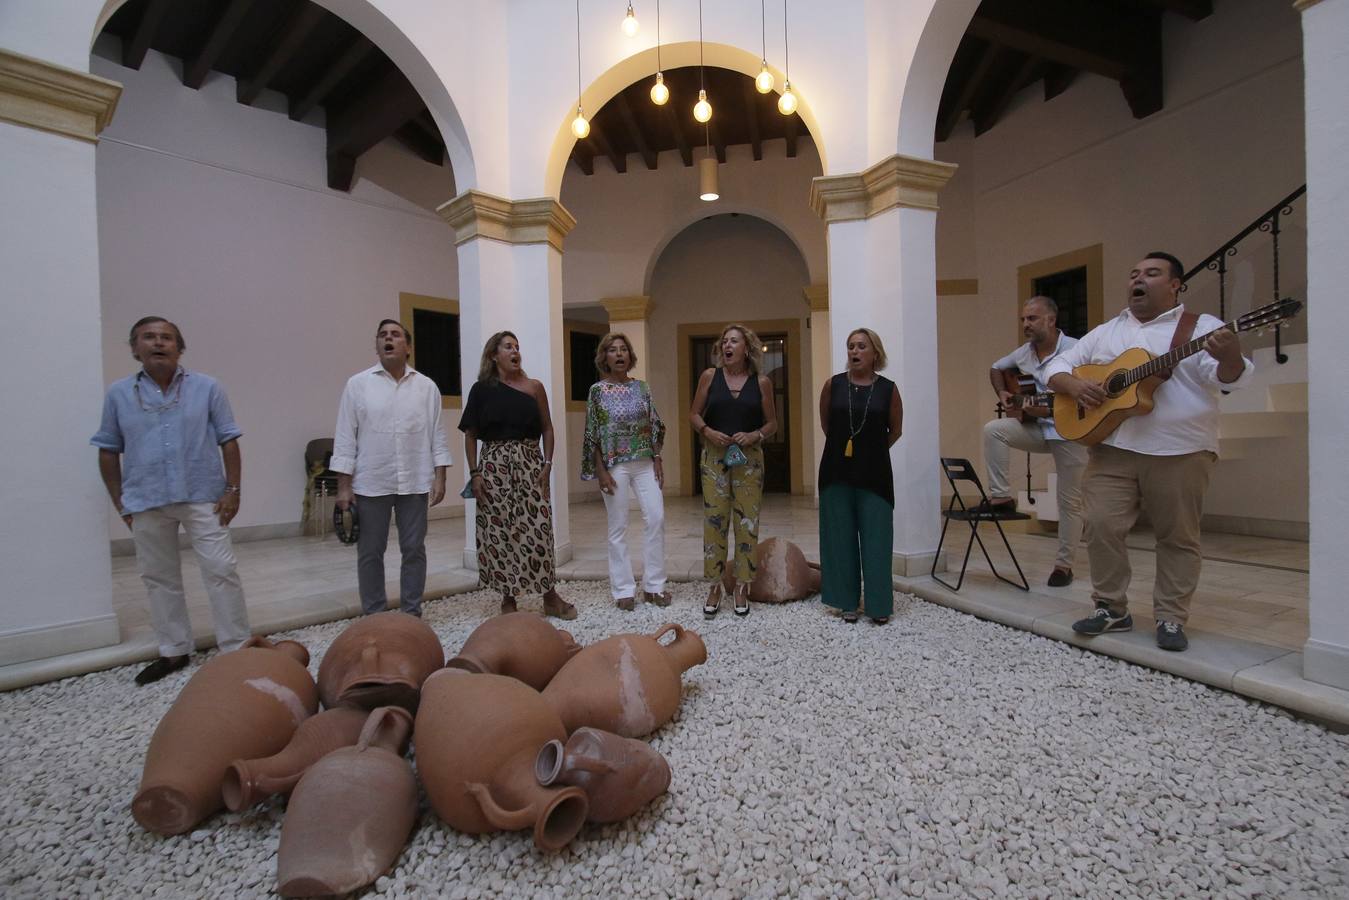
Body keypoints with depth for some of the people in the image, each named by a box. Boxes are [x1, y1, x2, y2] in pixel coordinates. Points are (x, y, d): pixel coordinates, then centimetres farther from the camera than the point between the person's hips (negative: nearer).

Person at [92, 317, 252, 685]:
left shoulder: (207, 387, 0)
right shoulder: (118, 394, 6)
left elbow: (228, 442, -1)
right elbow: (108, 450, 10)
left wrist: (233, 490, -7)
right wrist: (119, 502, 6)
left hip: (203, 498, -3)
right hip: (146, 503, 3)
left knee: (221, 571, -2)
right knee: (159, 578, 13)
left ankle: (237, 647, 8)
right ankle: (173, 650, 28)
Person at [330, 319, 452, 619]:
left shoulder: (426, 386, 5)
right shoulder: (358, 384, 1)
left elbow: (436, 435, 4)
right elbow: (345, 436, 0)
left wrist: (439, 477, -2)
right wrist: (344, 485, -5)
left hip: (415, 482, 1)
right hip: (370, 483, -1)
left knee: (414, 549, 8)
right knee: (370, 552, 8)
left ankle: (412, 612, 21)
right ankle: (373, 616, 22)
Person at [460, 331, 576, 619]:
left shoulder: (534, 387, 7)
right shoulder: (482, 389, 4)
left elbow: (547, 428, 7)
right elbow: (470, 434, 5)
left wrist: (547, 464, -3)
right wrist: (474, 473, -3)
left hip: (530, 463, 0)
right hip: (494, 465, 0)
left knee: (538, 528, -2)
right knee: (499, 531, 3)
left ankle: (550, 597, 9)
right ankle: (508, 598, 16)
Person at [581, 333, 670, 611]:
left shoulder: (641, 387, 7)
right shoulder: (598, 390, -2)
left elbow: (654, 427, 10)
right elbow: (592, 434, -4)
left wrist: (657, 460, 3)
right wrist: (601, 471, -9)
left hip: (644, 463, 3)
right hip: (614, 465, -3)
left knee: (656, 518, -3)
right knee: (618, 527, 3)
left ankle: (653, 585, 12)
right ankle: (624, 589, 14)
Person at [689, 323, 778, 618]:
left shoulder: (761, 382, 1)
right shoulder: (709, 376, 2)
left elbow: (772, 423, 6)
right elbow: (694, 414, 6)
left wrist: (755, 435, -13)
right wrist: (708, 431, -12)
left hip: (749, 458, 0)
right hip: (714, 457, 0)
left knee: (747, 522, 3)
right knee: (713, 521, 1)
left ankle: (741, 586, 16)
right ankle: (715, 586, 14)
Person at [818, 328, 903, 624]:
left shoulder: (888, 388, -1)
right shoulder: (833, 384, 0)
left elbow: (895, 430, 10)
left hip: (874, 474, -1)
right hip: (837, 472, 1)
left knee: (875, 539, 3)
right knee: (841, 538, 7)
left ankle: (879, 604, 17)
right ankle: (847, 601, 20)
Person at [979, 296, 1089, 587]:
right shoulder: (1023, 353, 3)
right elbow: (996, 368, 21)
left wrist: (1050, 411, -24)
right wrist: (1002, 393, 5)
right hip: (1036, 428, 5)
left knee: (1070, 501, 2)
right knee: (993, 429, -23)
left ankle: (1064, 564, 16)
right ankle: (1001, 497, -13)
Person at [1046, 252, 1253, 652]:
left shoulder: (1202, 327, 4)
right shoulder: (1104, 332, 15)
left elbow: (1229, 377, -9)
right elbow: (1057, 366, 15)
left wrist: (1229, 357, -33)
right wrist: (1074, 385, -7)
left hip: (1180, 451, -2)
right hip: (1112, 447, 3)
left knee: (1178, 536, 5)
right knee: (1101, 526, -3)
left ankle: (1171, 618, 18)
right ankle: (1111, 607, 12)